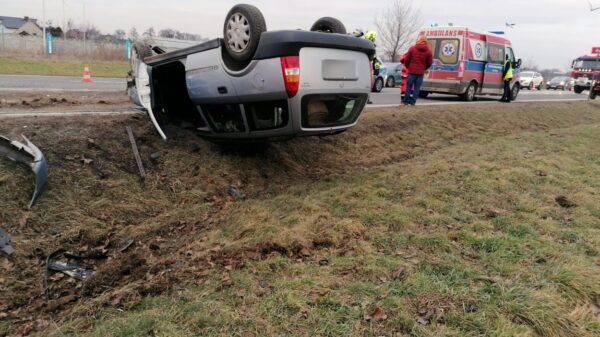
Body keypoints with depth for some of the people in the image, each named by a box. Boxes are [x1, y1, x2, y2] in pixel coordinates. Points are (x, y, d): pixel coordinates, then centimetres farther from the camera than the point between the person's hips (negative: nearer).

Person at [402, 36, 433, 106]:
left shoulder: (412, 49, -3)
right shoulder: (428, 51, 1)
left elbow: (406, 59, 1)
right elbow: (429, 63, 6)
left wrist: (407, 67, 18)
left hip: (412, 71, -1)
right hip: (421, 72, 1)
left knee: (409, 86, 6)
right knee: (417, 87, 5)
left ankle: (406, 101, 6)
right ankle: (413, 101, 3)